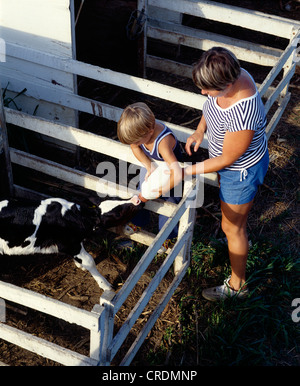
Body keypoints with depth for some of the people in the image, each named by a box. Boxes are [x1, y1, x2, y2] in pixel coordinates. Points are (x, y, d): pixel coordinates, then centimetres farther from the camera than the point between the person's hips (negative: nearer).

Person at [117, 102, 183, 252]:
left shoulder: (163, 142, -46)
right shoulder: (142, 128, -28)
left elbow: (177, 174, -52)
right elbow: (134, 147, -7)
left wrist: (158, 192, -40)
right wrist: (149, 166, -21)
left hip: (169, 172, -6)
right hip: (150, 164, 6)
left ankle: (167, 236, 31)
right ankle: (138, 221, 47)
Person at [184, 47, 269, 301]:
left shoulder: (242, 115, -44)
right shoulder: (233, 74, -20)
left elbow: (226, 160, -28)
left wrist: (185, 172, -21)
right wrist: (200, 130, -10)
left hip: (242, 170, -8)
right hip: (230, 161, 8)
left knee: (231, 227, 13)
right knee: (234, 211, 35)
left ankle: (237, 285, 37)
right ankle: (242, 238, 67)